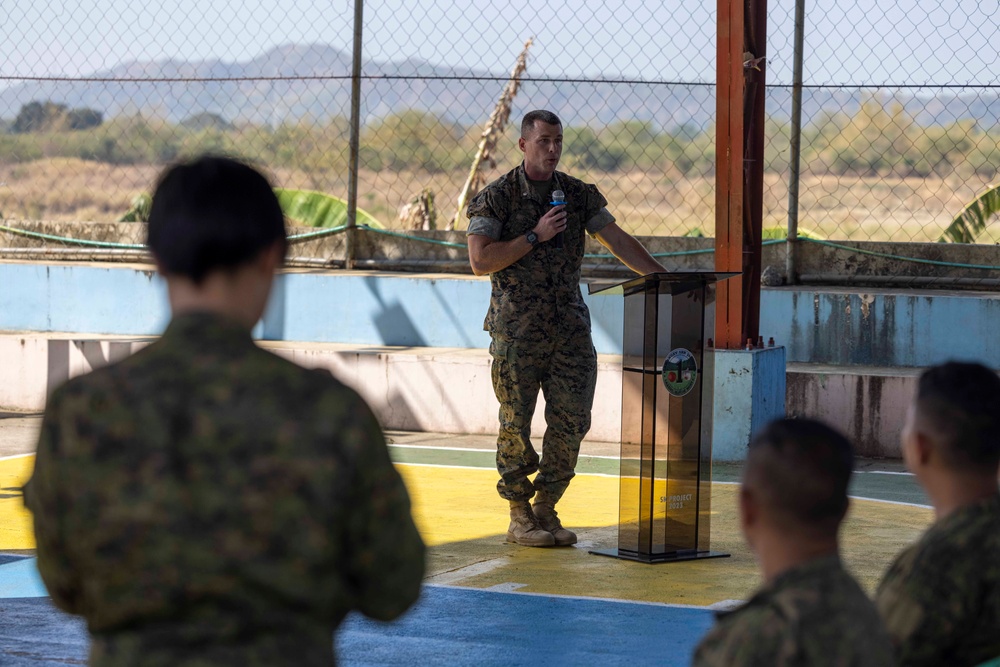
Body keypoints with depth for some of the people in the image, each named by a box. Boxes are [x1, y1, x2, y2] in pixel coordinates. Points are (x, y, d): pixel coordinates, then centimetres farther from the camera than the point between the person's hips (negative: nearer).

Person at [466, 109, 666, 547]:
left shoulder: (579, 194, 10)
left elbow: (617, 240, 8)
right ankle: (519, 517, 10)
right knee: (517, 424, -1)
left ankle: (546, 509, 13)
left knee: (571, 420, 0)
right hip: (517, 328, -4)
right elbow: (480, 261, -11)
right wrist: (535, 236, -13)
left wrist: (664, 278, -2)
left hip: (570, 326, 4)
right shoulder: (497, 197, -3)